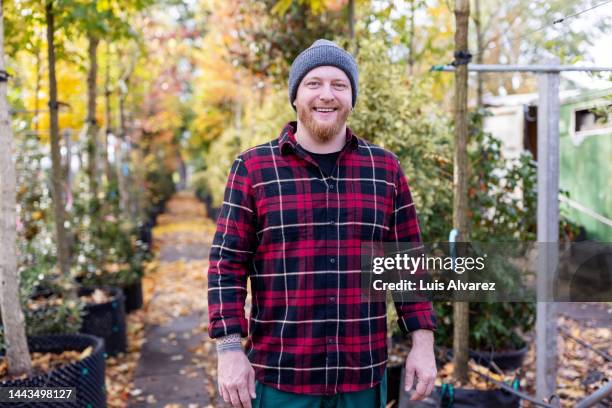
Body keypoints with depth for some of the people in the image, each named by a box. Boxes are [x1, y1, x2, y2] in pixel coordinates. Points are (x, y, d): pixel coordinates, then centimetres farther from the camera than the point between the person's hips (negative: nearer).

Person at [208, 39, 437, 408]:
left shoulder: (385, 169, 4)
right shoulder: (253, 169, -2)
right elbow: (228, 266, -4)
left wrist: (423, 344, 1)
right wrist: (230, 350, -11)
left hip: (363, 376, 2)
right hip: (280, 376, -2)